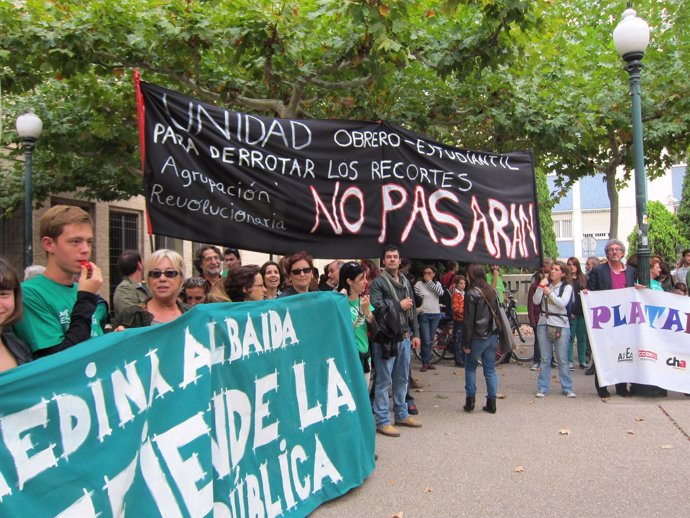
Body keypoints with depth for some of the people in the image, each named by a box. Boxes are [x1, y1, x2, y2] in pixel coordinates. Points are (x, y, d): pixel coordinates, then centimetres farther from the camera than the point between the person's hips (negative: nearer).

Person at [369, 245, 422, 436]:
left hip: (404, 337, 7)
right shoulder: (378, 282, -8)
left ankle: (401, 414, 30)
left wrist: (415, 334, 15)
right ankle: (382, 421, 7)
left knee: (402, 378, 16)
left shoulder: (405, 282, 15)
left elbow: (412, 309, 19)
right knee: (384, 381, -1)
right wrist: (399, 305, -13)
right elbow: (376, 308, -22)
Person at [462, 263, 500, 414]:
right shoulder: (493, 291, 8)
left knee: (470, 367, 10)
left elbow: (469, 321, -13)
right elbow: (497, 313, 12)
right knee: (490, 369, 9)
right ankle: (491, 403, 10)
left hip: (478, 337, -5)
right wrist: (496, 335, 17)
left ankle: (470, 401, 7)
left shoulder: (472, 293, -12)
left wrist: (466, 343, -9)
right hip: (493, 336, 5)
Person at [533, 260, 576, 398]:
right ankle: (542, 388, 12)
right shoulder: (545, 285, 10)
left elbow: (562, 303, -14)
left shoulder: (567, 287, 2)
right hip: (544, 324, 2)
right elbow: (536, 301, -1)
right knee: (545, 359, 6)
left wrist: (549, 292, -14)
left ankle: (567, 388, 12)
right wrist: (540, 287, -10)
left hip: (561, 325, -2)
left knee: (562, 360, 1)